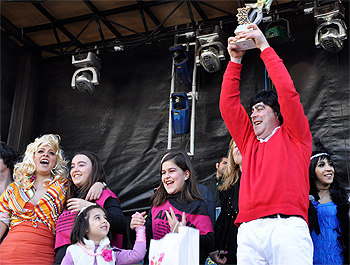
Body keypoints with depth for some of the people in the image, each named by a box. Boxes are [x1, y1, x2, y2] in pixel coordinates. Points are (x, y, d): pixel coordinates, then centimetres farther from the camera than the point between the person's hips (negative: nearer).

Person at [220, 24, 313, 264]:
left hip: (287, 226, -4)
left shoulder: (294, 137, 17)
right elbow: (228, 104, 24)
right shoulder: (250, 142, 28)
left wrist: (265, 47, 11)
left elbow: (287, 92, 7)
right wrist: (235, 60, 21)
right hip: (249, 230, 4)